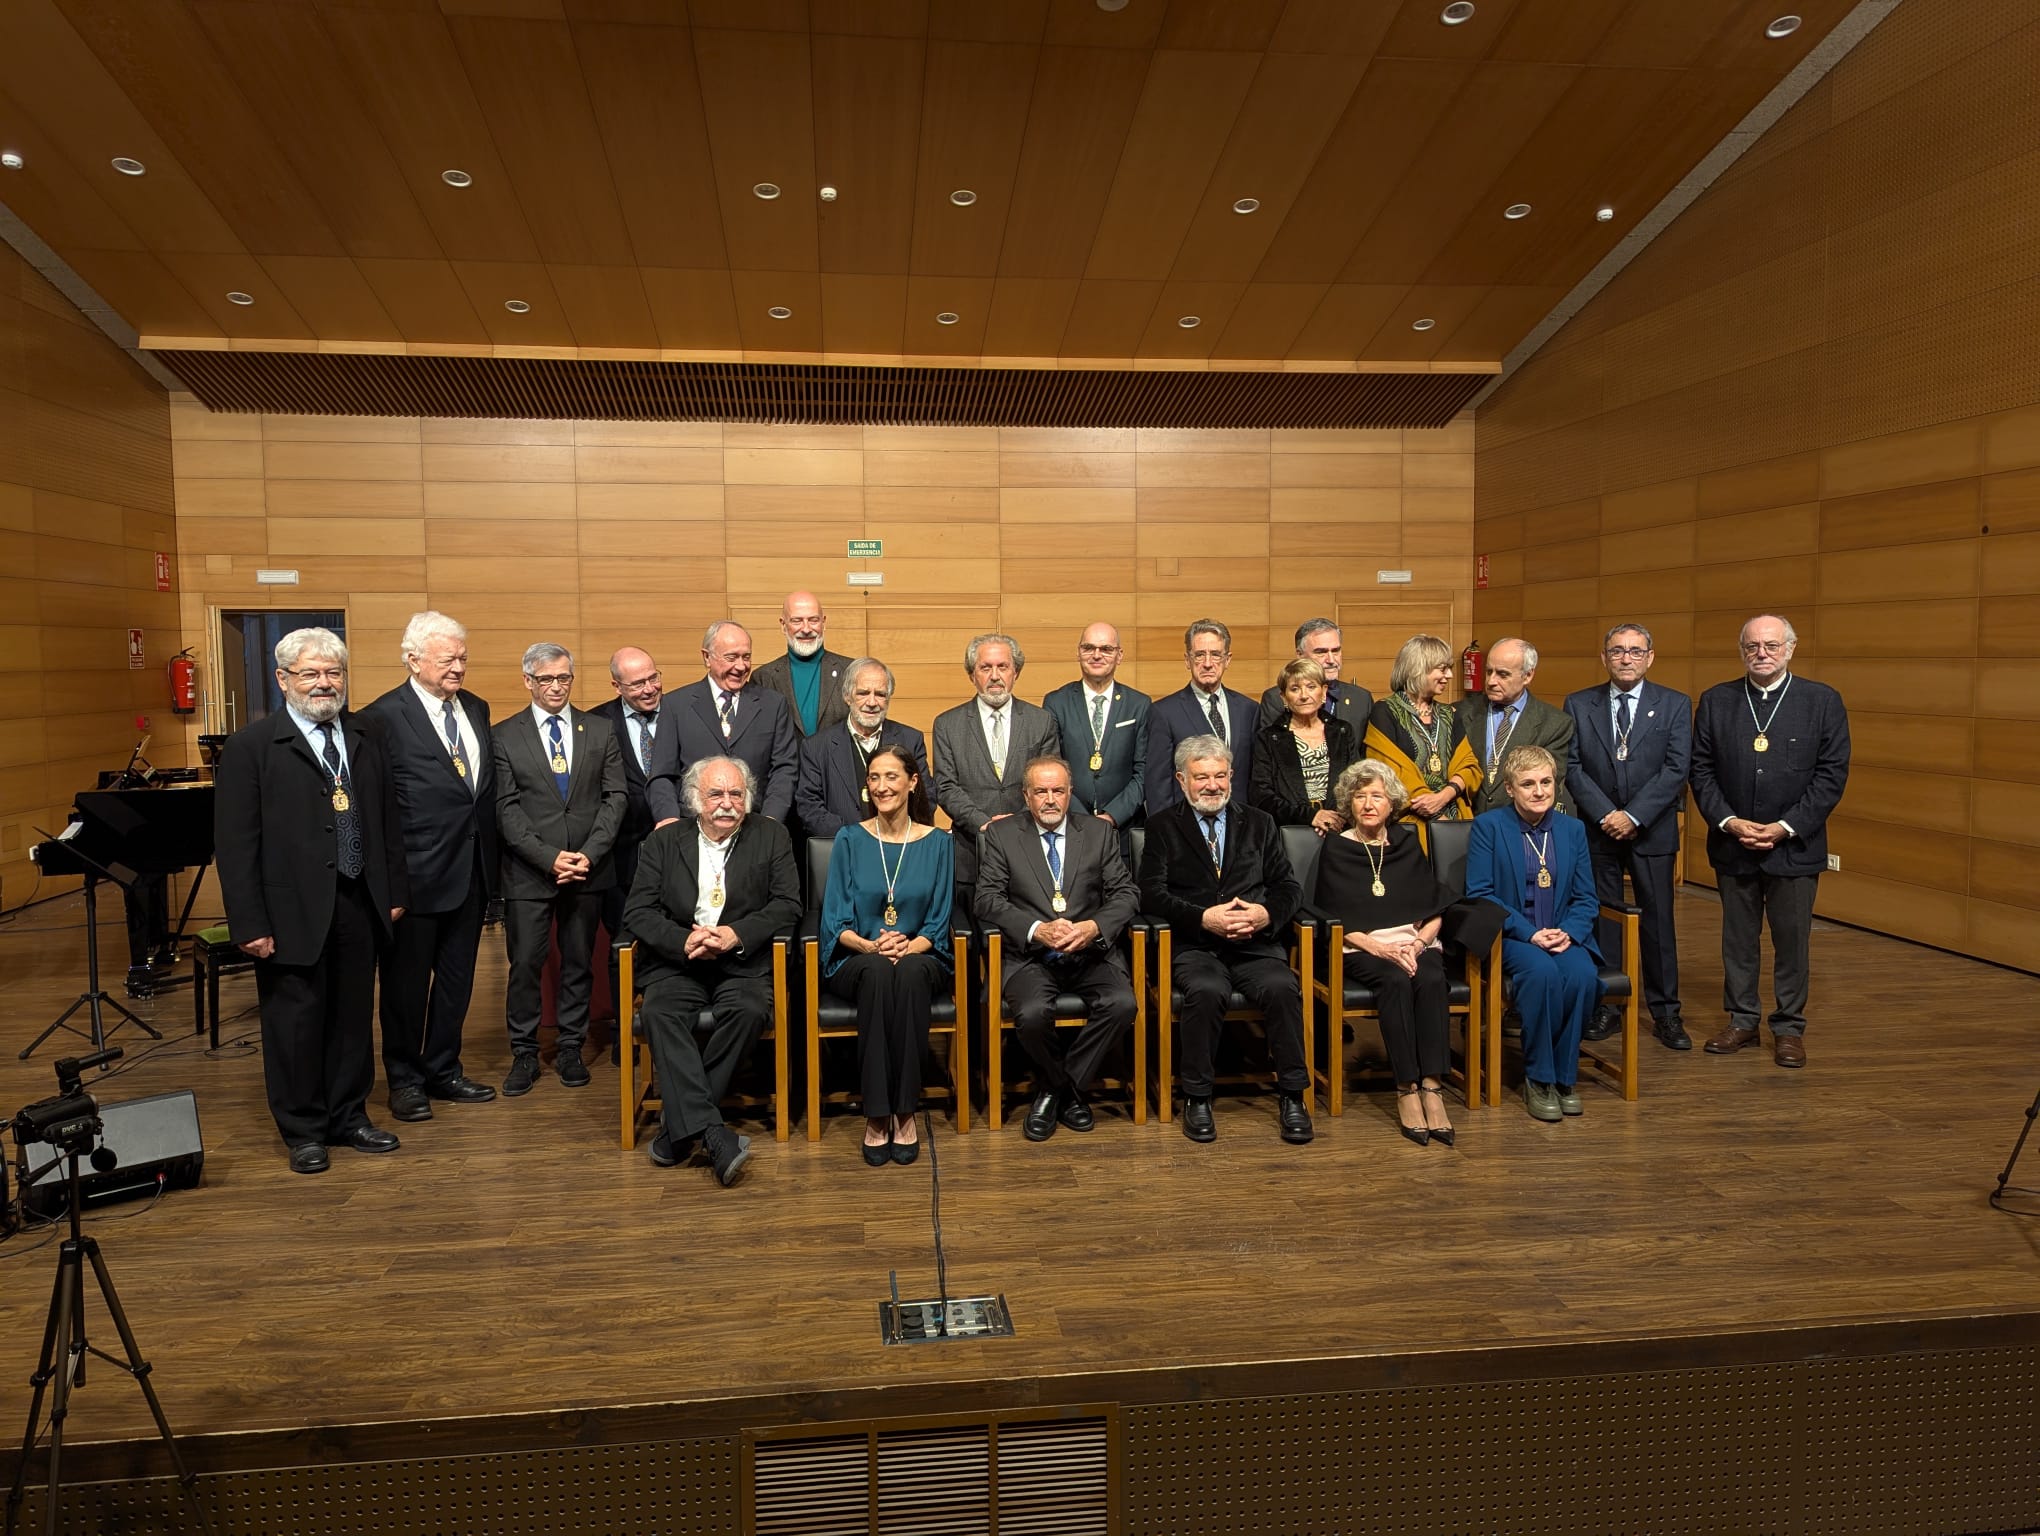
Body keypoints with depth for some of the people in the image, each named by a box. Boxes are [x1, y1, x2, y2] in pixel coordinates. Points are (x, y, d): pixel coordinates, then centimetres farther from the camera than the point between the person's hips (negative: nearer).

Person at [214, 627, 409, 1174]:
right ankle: (303, 1131, 22)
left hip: (359, 906, 5)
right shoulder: (251, 747, -6)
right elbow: (234, 844, -9)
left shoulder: (364, 742, 10)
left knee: (354, 1016, 13)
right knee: (296, 1022, 6)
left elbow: (387, 822, 14)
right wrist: (251, 924, -13)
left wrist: (395, 891, 10)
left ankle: (349, 1117, 29)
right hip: (292, 912, -5)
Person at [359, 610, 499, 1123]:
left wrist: (492, 856, 7)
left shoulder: (476, 708, 10)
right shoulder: (384, 716, -11)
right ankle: (404, 1078, 25)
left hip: (472, 870, 6)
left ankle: (443, 1069, 30)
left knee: (457, 977, 16)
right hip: (417, 872, -6)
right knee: (407, 981, 9)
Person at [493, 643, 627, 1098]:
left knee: (578, 963, 9)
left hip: (588, 869, 2)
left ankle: (571, 1049, 20)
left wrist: (589, 854, -9)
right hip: (529, 872, -2)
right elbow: (507, 809, -4)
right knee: (525, 964, 0)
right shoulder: (505, 736, 2)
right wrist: (549, 857, -13)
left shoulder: (601, 732, 7)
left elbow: (614, 797, 3)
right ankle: (524, 1054, 12)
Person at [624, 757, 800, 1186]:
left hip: (743, 963, -1)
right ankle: (712, 1134, -35)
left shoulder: (771, 837, 10)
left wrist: (737, 934, -15)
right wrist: (683, 940, -16)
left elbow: (787, 905, 1)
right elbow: (637, 911, 2)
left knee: (749, 1010, -32)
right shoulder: (663, 842, 11)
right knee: (660, 1013, -30)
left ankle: (679, 1125, -20)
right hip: (677, 962, 1)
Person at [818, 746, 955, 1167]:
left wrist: (909, 947, -18)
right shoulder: (850, 840, 5)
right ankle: (876, 1114, -32)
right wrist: (870, 946, -19)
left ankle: (904, 1111, -30)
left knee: (909, 972, -36)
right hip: (856, 962, 0)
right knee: (877, 971, -37)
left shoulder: (938, 843, 6)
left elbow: (939, 922, 4)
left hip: (919, 958, 0)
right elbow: (835, 920, 1)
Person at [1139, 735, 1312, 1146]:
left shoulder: (1260, 824, 18)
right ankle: (1196, 1098, -16)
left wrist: (1267, 913, -10)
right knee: (1206, 991, -33)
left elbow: (1289, 887, 12)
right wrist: (1204, 918, -16)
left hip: (1255, 944, 2)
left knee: (1282, 988, -29)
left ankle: (1291, 1096, -14)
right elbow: (1152, 894, -1)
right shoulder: (1163, 827, 10)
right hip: (1195, 947, -2)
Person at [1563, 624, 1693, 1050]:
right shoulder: (1578, 705, 4)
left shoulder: (1674, 705, 2)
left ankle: (1665, 1012, 14)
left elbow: (1676, 768, -6)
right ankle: (1604, 1009, 15)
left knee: (1658, 921, 4)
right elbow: (1572, 768, -2)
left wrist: (1634, 815, -15)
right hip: (1596, 831, 1)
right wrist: (1606, 814, -13)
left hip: (1652, 832, -1)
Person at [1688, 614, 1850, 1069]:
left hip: (1795, 846, -2)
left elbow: (1832, 774, -5)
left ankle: (1789, 1027, 19)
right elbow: (1702, 770, 3)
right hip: (1732, 844, 2)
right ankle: (1742, 1021, 22)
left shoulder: (1823, 701, -2)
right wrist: (1730, 822, -10)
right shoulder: (1716, 701, 3)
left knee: (1793, 941, 6)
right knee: (1738, 939, 10)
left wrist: (1786, 827, -13)